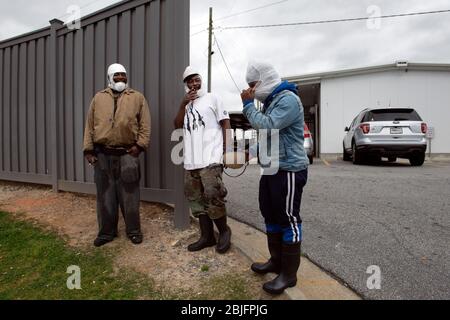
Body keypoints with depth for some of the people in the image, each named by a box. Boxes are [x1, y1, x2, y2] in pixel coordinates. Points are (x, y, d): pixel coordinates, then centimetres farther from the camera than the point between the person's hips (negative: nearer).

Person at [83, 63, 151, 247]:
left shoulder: (137, 98, 6)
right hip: (103, 155, 3)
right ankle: (107, 232, 23)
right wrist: (88, 149, 2)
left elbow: (145, 125, 0)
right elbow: (90, 126, 9)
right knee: (105, 196, 9)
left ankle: (133, 231, 19)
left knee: (129, 195, 4)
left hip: (127, 154, -2)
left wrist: (140, 145, -10)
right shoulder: (98, 98, 12)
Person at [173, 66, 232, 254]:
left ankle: (224, 231, 11)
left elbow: (226, 123, 0)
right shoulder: (186, 105, 21)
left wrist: (226, 151, -7)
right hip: (190, 161, 6)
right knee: (196, 199, 9)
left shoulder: (212, 98, 6)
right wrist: (183, 104, -2)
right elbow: (177, 126, 8)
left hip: (210, 159, -6)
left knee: (212, 197, -11)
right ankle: (207, 236, 20)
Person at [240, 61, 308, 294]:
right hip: (272, 168, 10)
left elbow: (267, 126, -25)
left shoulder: (288, 99, -14)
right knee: (271, 216, 16)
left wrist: (248, 105, -13)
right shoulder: (271, 100, 16)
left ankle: (289, 274, 10)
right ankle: (276, 261, 32)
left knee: (288, 220, -2)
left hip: (289, 170, -10)